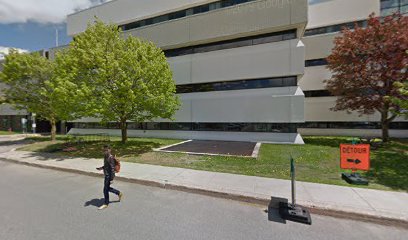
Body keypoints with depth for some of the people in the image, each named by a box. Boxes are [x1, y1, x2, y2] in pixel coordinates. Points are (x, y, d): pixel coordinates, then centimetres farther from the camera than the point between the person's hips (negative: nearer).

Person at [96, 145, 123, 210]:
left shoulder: (111, 158, -23)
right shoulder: (106, 157, 5)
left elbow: (112, 169, -22)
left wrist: (111, 179, -21)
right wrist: (101, 168, 2)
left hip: (109, 176, -9)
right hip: (106, 175, 9)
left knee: (105, 190, 4)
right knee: (108, 188, 19)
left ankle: (106, 204, 23)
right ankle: (119, 193, 35)